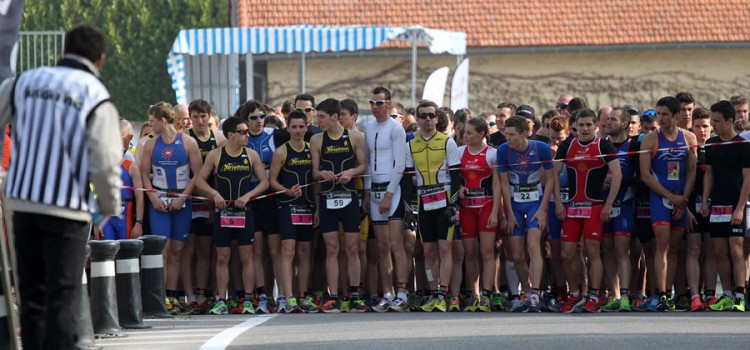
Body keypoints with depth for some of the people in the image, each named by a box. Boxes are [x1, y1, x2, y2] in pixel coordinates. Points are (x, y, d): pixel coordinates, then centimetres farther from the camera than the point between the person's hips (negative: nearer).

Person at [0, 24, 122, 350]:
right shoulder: (96, 97, -7)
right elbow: (105, 163, -12)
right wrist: (109, 207, 5)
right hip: (68, 207, -4)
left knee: (31, 292, 12)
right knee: (63, 295, -1)